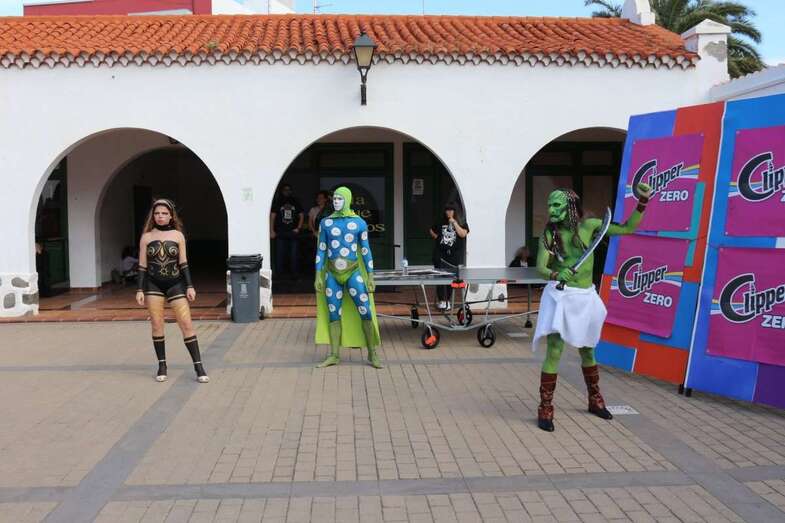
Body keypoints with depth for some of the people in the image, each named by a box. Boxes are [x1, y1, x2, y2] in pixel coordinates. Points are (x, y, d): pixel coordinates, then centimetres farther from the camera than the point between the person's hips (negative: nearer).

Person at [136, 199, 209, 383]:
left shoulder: (178, 236, 4)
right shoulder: (146, 237, 3)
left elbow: (183, 263, 4)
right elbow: (142, 265, 4)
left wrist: (189, 286, -1)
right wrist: (139, 290, -1)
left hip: (175, 284, -1)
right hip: (153, 285, 1)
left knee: (186, 324, -6)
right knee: (156, 325, 2)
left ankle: (198, 366, -4)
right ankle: (162, 366, 14)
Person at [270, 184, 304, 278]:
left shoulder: (295, 202, 10)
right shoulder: (277, 202, 5)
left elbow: (301, 215, 14)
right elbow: (272, 216, 2)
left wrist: (298, 228, 2)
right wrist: (272, 231, -7)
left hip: (293, 233, 2)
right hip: (280, 234, -1)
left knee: (293, 255, 2)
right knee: (280, 254, -2)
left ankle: (294, 274, 9)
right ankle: (279, 275, 3)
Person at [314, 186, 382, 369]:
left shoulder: (359, 223, 0)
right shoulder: (326, 222, 5)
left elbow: (366, 251, 2)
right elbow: (321, 250, 7)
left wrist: (370, 276, -1)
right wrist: (318, 276, 3)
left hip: (353, 272, -2)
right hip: (332, 273, 2)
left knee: (366, 312, -6)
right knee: (333, 315, 5)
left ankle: (372, 355, 4)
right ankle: (334, 355, 14)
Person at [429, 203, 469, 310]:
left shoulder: (462, 224, 3)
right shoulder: (440, 223, 10)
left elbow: (463, 234, -15)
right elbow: (431, 231, 26)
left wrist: (454, 223, -14)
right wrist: (435, 236, 8)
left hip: (454, 256, -1)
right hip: (441, 255, 1)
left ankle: (447, 300, 17)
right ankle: (442, 301, -9)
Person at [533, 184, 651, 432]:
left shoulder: (589, 226, -3)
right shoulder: (549, 234, -7)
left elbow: (628, 228, 1)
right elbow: (540, 267, -16)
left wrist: (642, 203, -9)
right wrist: (555, 275, -36)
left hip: (586, 297, 3)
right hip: (560, 296, -2)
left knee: (587, 351, 18)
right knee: (554, 353, -8)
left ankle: (595, 400, 37)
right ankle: (545, 410, 2)